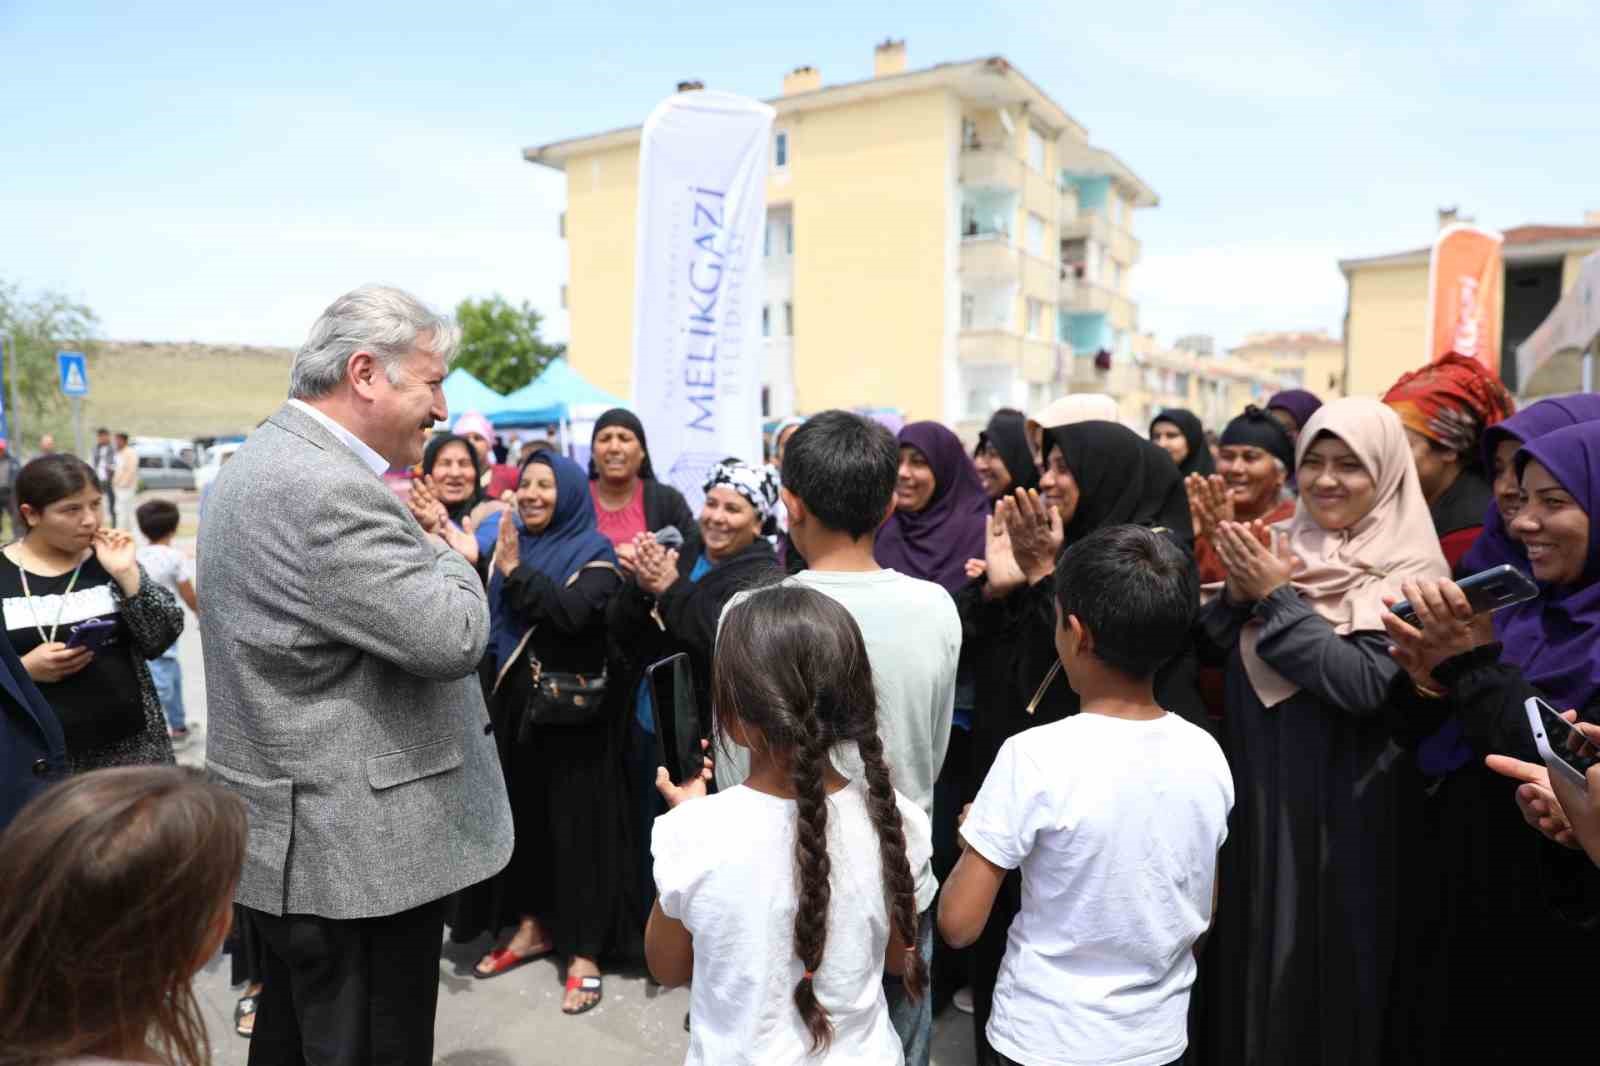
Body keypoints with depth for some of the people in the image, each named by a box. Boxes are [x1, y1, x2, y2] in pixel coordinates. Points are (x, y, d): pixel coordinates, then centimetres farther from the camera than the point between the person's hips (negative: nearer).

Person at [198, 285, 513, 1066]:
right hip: (358, 852, -10)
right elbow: (452, 638, -24)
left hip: (290, 839, 11)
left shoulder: (263, 463, 11)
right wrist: (448, 553, -7)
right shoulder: (329, 488, -24)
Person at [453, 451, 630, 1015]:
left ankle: (585, 950, 10)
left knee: (576, 818, 1)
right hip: (515, 704, 6)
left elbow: (572, 612, -27)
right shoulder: (509, 543, 10)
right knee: (522, 813, 13)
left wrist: (515, 571, -18)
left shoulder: (594, 555, -9)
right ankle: (532, 927, 30)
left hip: (573, 709, -6)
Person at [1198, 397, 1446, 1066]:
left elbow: (1367, 686, -23)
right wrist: (1237, 595, -12)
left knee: (1330, 961, 7)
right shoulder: (1279, 550, 6)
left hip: (1344, 811, -5)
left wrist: (1277, 597, -20)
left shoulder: (1409, 573, -11)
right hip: (1258, 796, 5)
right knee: (1257, 958, 16)